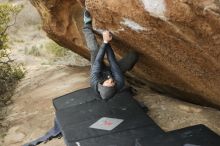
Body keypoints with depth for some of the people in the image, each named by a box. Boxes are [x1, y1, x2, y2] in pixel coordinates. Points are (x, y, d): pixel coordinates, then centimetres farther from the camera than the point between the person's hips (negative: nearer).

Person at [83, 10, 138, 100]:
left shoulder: (95, 83, -47)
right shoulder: (120, 84, -48)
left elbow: (97, 61, -41)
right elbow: (112, 61, -40)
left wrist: (105, 42, -42)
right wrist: (107, 43, -38)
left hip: (101, 72, 0)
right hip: (112, 71, 0)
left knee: (94, 50, -22)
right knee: (133, 55, -14)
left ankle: (87, 25, 3)